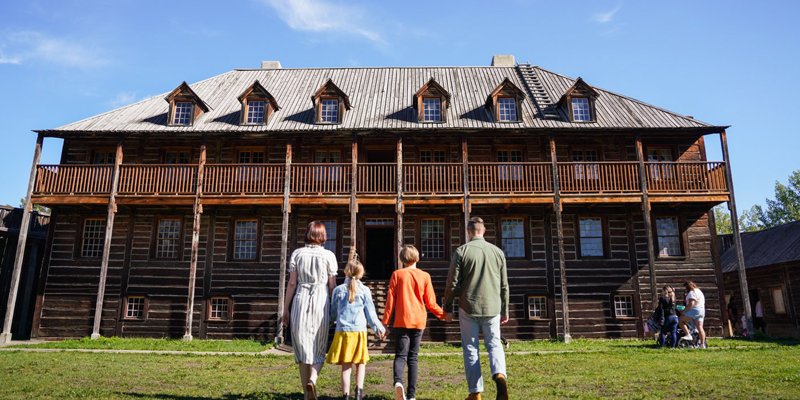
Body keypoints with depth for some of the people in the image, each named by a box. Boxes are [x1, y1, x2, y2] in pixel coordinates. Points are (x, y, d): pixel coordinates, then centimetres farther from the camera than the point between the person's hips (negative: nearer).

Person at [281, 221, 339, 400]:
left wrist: (286, 309, 8)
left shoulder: (297, 253, 4)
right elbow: (332, 286, 2)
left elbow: (292, 283, 3)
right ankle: (312, 381, -16)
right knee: (318, 350, 9)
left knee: (302, 349, 10)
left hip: (301, 301, 1)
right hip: (321, 300, -1)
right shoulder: (328, 255, 2)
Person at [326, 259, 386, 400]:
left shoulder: (338, 290, 5)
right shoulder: (364, 290, 0)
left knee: (346, 366, 5)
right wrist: (379, 328, 16)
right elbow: (370, 313, 3)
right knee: (361, 363, 14)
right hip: (359, 331, -1)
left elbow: (333, 313, 13)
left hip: (342, 331, 1)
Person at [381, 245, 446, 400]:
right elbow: (430, 302, 4)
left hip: (402, 321, -2)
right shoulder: (425, 276, 3)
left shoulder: (397, 274, 1)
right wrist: (442, 314, 20)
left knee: (401, 355, -1)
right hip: (419, 321, 2)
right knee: (413, 357, 10)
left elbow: (390, 299, -1)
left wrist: (385, 321, 4)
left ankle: (398, 382, -29)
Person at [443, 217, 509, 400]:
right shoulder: (497, 252, 6)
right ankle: (500, 374, -12)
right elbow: (504, 285, 10)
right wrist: (505, 311, 18)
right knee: (494, 344, 15)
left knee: (470, 349, 8)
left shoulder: (461, 251, -4)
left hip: (468, 309, -2)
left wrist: (448, 308, 6)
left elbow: (452, 283, -5)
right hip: (492, 308, 2)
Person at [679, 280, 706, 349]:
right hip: (702, 311, 10)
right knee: (700, 327, 5)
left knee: (680, 320, -6)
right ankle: (702, 344, 1)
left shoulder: (692, 293, -11)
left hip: (694, 310, -10)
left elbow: (691, 304, -21)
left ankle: (688, 335, -17)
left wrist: (684, 311, -16)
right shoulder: (699, 291, 22)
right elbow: (703, 303, 27)